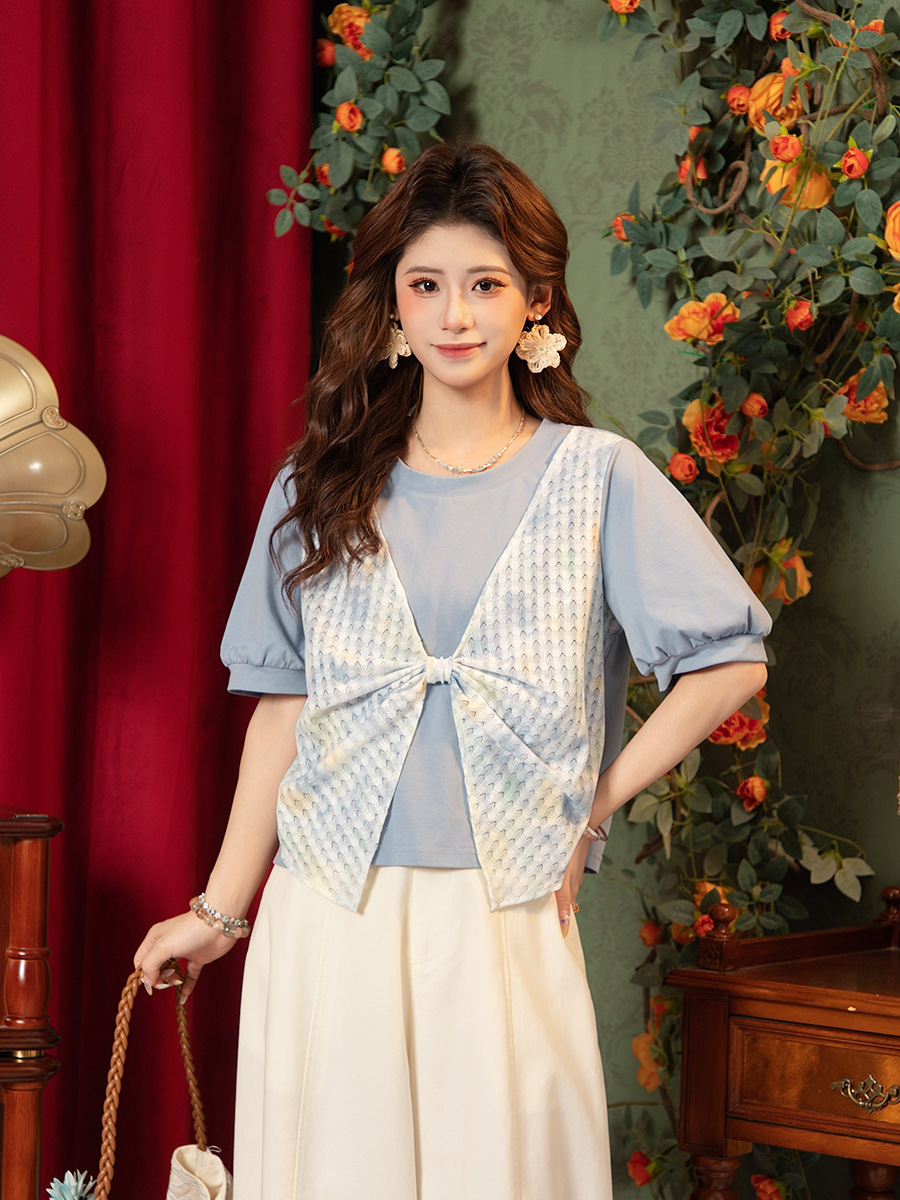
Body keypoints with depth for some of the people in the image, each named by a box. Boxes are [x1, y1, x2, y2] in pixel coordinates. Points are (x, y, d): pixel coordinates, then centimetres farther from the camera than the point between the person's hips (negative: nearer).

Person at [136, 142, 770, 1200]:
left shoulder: (596, 477, 2)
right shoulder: (319, 492, 9)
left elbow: (730, 664, 1)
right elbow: (282, 709, 11)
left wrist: (597, 801, 0)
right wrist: (221, 912, 9)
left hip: (505, 918, -1)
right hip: (330, 915, 2)